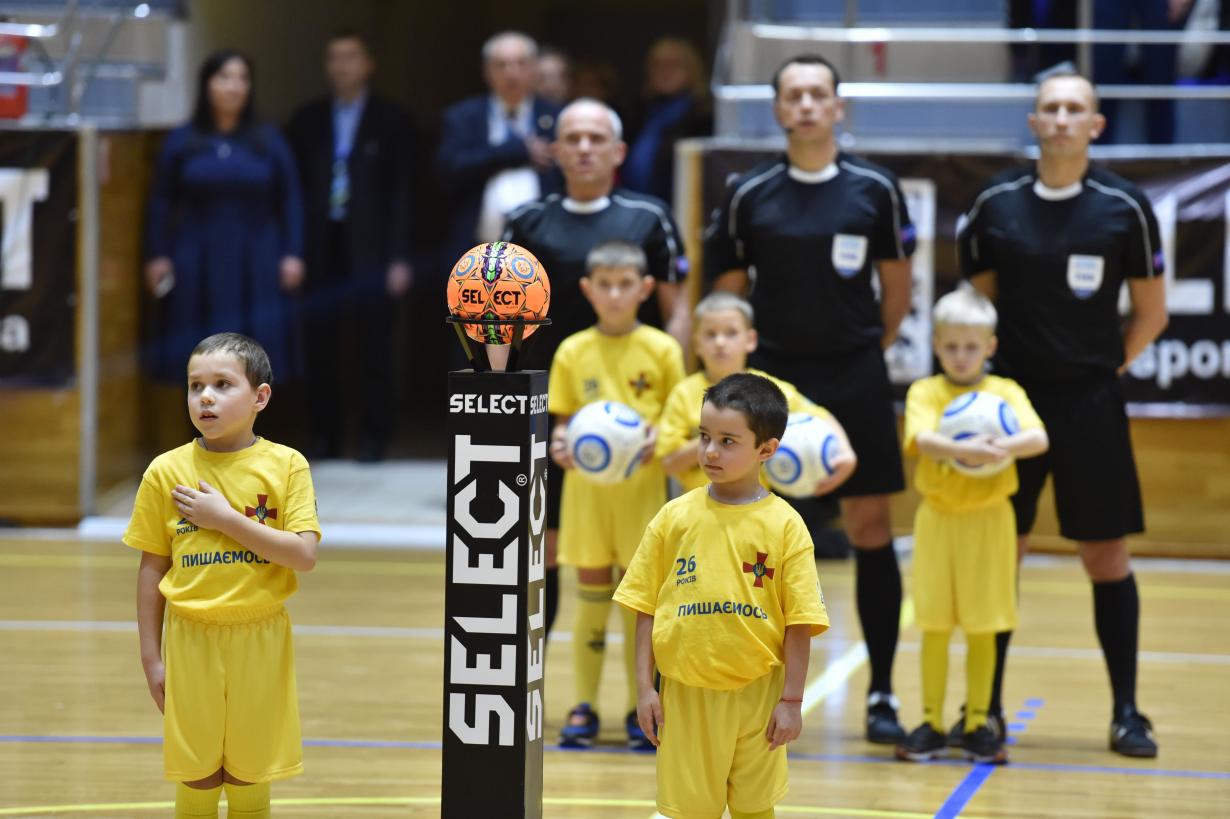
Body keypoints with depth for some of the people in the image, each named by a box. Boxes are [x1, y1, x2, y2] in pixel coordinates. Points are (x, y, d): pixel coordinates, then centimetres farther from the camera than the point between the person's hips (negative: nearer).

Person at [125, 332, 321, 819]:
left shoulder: (285, 466, -6)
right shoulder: (166, 472, -3)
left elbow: (305, 555, -14)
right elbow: (152, 568, 3)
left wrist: (226, 519, -18)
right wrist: (152, 656, 2)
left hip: (259, 640, 0)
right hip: (191, 640, 1)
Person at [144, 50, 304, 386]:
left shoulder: (269, 141, 4)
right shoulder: (182, 141, 3)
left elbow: (290, 201, 4)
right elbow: (160, 203, 4)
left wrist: (292, 254, -3)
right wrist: (156, 256, -2)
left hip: (256, 269, 0)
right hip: (199, 268, 0)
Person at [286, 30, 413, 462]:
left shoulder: (390, 120, 4)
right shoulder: (307, 120, 11)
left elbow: (401, 190, 0)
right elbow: (295, 185, 9)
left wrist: (399, 258, -6)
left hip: (369, 252, -2)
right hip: (320, 251, 2)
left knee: (373, 351, 0)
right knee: (320, 350, 2)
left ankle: (373, 437, 8)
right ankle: (324, 436, 11)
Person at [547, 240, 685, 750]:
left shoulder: (661, 350, 0)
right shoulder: (573, 352, 3)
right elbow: (563, 417, 8)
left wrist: (658, 440, -16)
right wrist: (561, 443, -12)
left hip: (642, 485, -1)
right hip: (587, 484, 1)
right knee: (591, 595, 5)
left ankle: (639, 711, 10)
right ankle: (584, 708, 12)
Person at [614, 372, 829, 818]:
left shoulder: (783, 525, -5)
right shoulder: (676, 516, 0)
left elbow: (800, 621, -4)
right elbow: (646, 607, 4)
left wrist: (791, 700, -6)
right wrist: (644, 687, 1)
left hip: (756, 695, -1)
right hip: (686, 693, 1)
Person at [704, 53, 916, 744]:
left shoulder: (874, 189, 1)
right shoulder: (749, 196, 1)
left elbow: (897, 285, 9)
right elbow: (728, 293, 8)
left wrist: (870, 351, 7)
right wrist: (742, 364, 3)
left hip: (856, 381, 0)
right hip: (773, 379, 0)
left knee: (871, 528, 1)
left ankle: (883, 694, 7)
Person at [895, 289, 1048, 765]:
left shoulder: (1005, 392, 0)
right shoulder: (925, 392, -1)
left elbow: (1038, 437, -16)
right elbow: (923, 438, -21)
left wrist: (1004, 446, -37)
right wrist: (963, 450, -40)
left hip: (988, 520, 0)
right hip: (938, 517, 0)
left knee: (983, 627, 5)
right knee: (934, 626, 5)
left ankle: (977, 724, 14)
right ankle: (932, 723, 14)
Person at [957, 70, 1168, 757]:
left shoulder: (1124, 207, -4)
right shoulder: (997, 204, 1)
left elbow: (1151, 314, 4)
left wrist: (1103, 367, 1)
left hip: (1091, 405, -2)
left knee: (1106, 554, 2)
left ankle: (1127, 712, 9)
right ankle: (985, 709, 13)